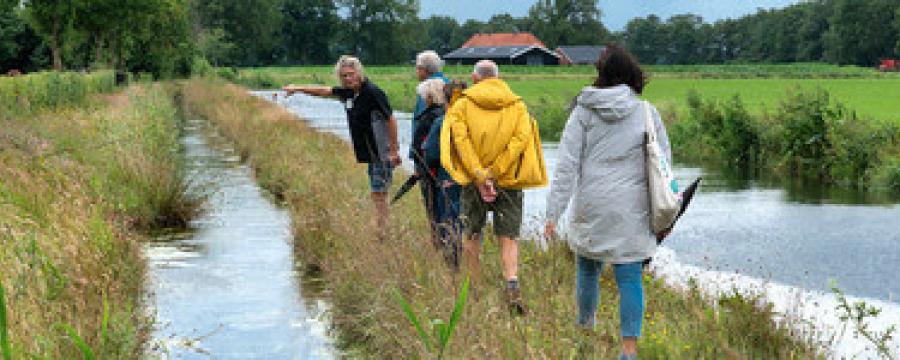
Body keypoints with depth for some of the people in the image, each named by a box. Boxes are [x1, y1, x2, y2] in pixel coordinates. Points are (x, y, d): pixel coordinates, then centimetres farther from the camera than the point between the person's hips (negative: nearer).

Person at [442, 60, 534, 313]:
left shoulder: (462, 105, 1)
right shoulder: (518, 106, 5)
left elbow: (460, 140, -12)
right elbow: (520, 140, -9)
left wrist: (480, 177, -14)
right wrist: (494, 174, -11)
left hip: (473, 181, 0)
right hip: (508, 182, 0)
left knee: (471, 236, 16)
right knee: (508, 238, 3)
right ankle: (512, 283, -18)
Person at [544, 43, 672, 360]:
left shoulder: (583, 112, -2)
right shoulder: (647, 113, 0)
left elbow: (567, 167, -5)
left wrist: (553, 213, -3)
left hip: (591, 209, 0)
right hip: (633, 212, 0)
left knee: (588, 270, 18)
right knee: (630, 277, 1)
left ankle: (585, 328, 35)